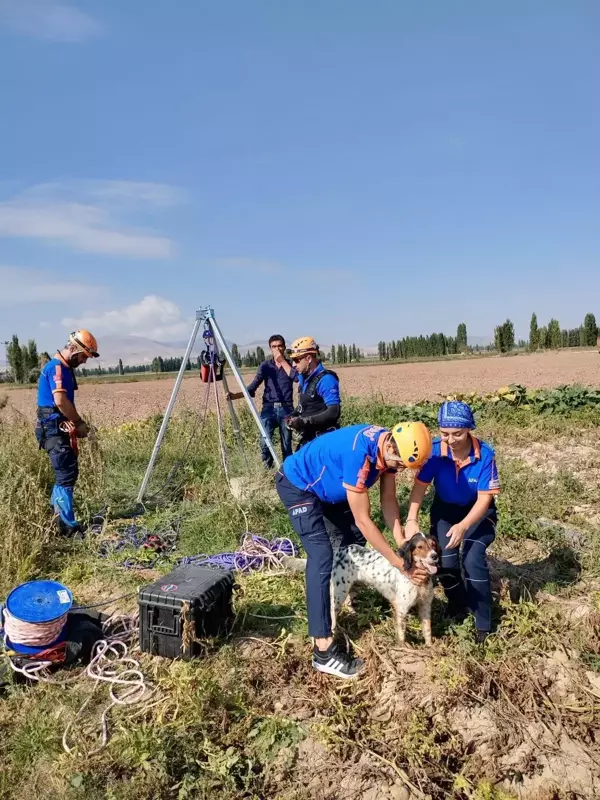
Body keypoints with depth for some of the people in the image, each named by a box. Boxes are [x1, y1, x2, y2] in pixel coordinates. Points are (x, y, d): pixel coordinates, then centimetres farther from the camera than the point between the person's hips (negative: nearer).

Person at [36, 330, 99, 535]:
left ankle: (55, 516, 26)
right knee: (67, 475, -8)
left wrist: (75, 424, 5)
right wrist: (80, 423, -13)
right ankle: (68, 526, -3)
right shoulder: (56, 367, -15)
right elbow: (60, 401, -24)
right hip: (54, 429, -10)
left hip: (60, 429, 10)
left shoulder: (65, 368, 16)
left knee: (66, 473, 16)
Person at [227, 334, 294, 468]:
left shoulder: (290, 364, 7)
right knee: (265, 443, -8)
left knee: (287, 445, 4)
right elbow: (253, 387, 1)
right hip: (269, 408, 0)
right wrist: (236, 395, -14)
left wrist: (283, 361, -10)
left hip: (286, 408, 0)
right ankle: (267, 470, 7)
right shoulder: (265, 366, 7)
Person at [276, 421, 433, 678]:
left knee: (354, 537, 18)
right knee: (322, 556, -19)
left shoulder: (390, 446, -14)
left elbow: (388, 500, -5)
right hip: (297, 485, -9)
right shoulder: (359, 452, -40)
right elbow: (363, 520, -33)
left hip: (326, 485, 9)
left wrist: (402, 544, -14)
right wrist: (398, 563, -27)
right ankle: (323, 649, -16)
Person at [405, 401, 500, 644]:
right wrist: (411, 520, -34)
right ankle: (458, 604, 21)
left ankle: (483, 623, 2)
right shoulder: (434, 450, -23)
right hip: (445, 508, 2)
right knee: (444, 561, -13)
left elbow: (484, 498, -25)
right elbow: (419, 486, -19)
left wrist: (463, 527, -40)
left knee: (473, 560, -21)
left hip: (477, 510, -2)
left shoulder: (485, 455, -28)